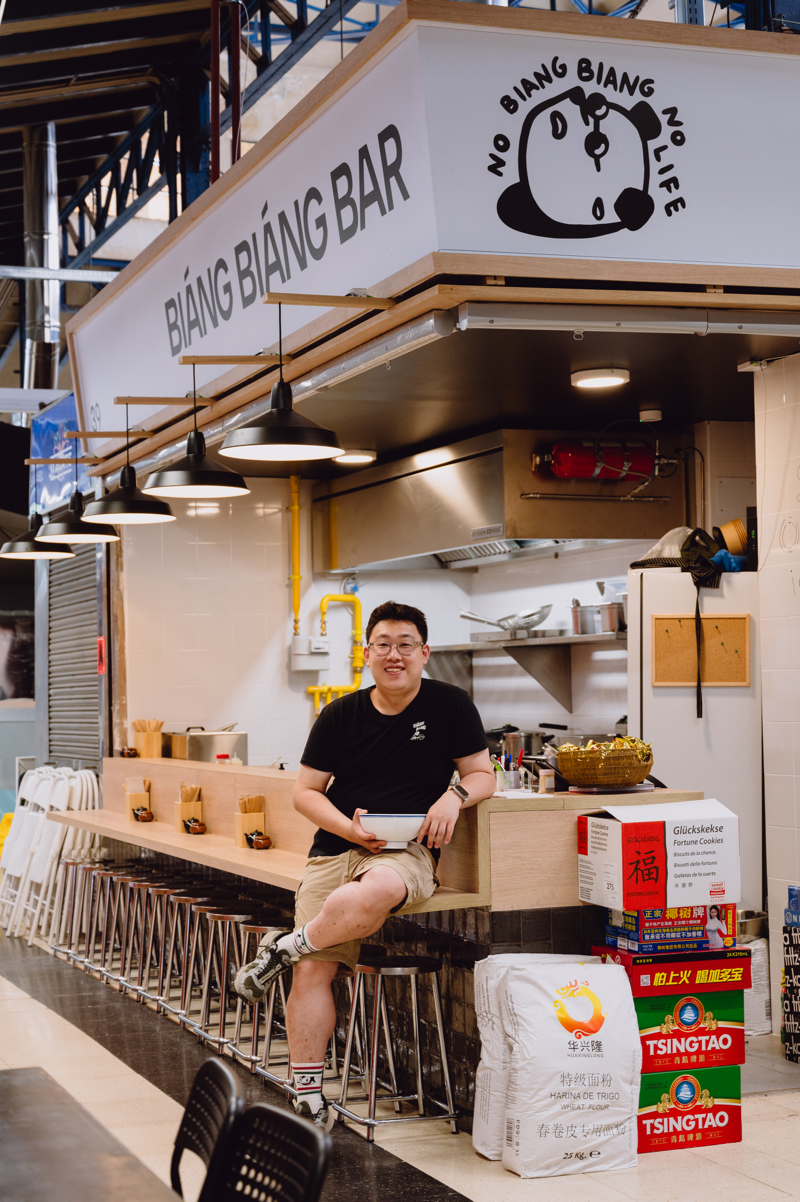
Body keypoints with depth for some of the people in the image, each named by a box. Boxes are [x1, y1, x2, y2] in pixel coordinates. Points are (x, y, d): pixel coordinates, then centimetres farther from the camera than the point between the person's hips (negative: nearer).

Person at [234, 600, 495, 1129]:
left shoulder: (450, 706, 6)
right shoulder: (341, 715, 9)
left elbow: (482, 774, 11)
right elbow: (306, 792, 11)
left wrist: (455, 795, -13)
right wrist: (350, 828, -8)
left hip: (407, 852, -2)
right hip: (334, 848, 2)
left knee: (375, 892, -39)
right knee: (314, 969, -13)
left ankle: (286, 947, -13)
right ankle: (309, 1096, -3)